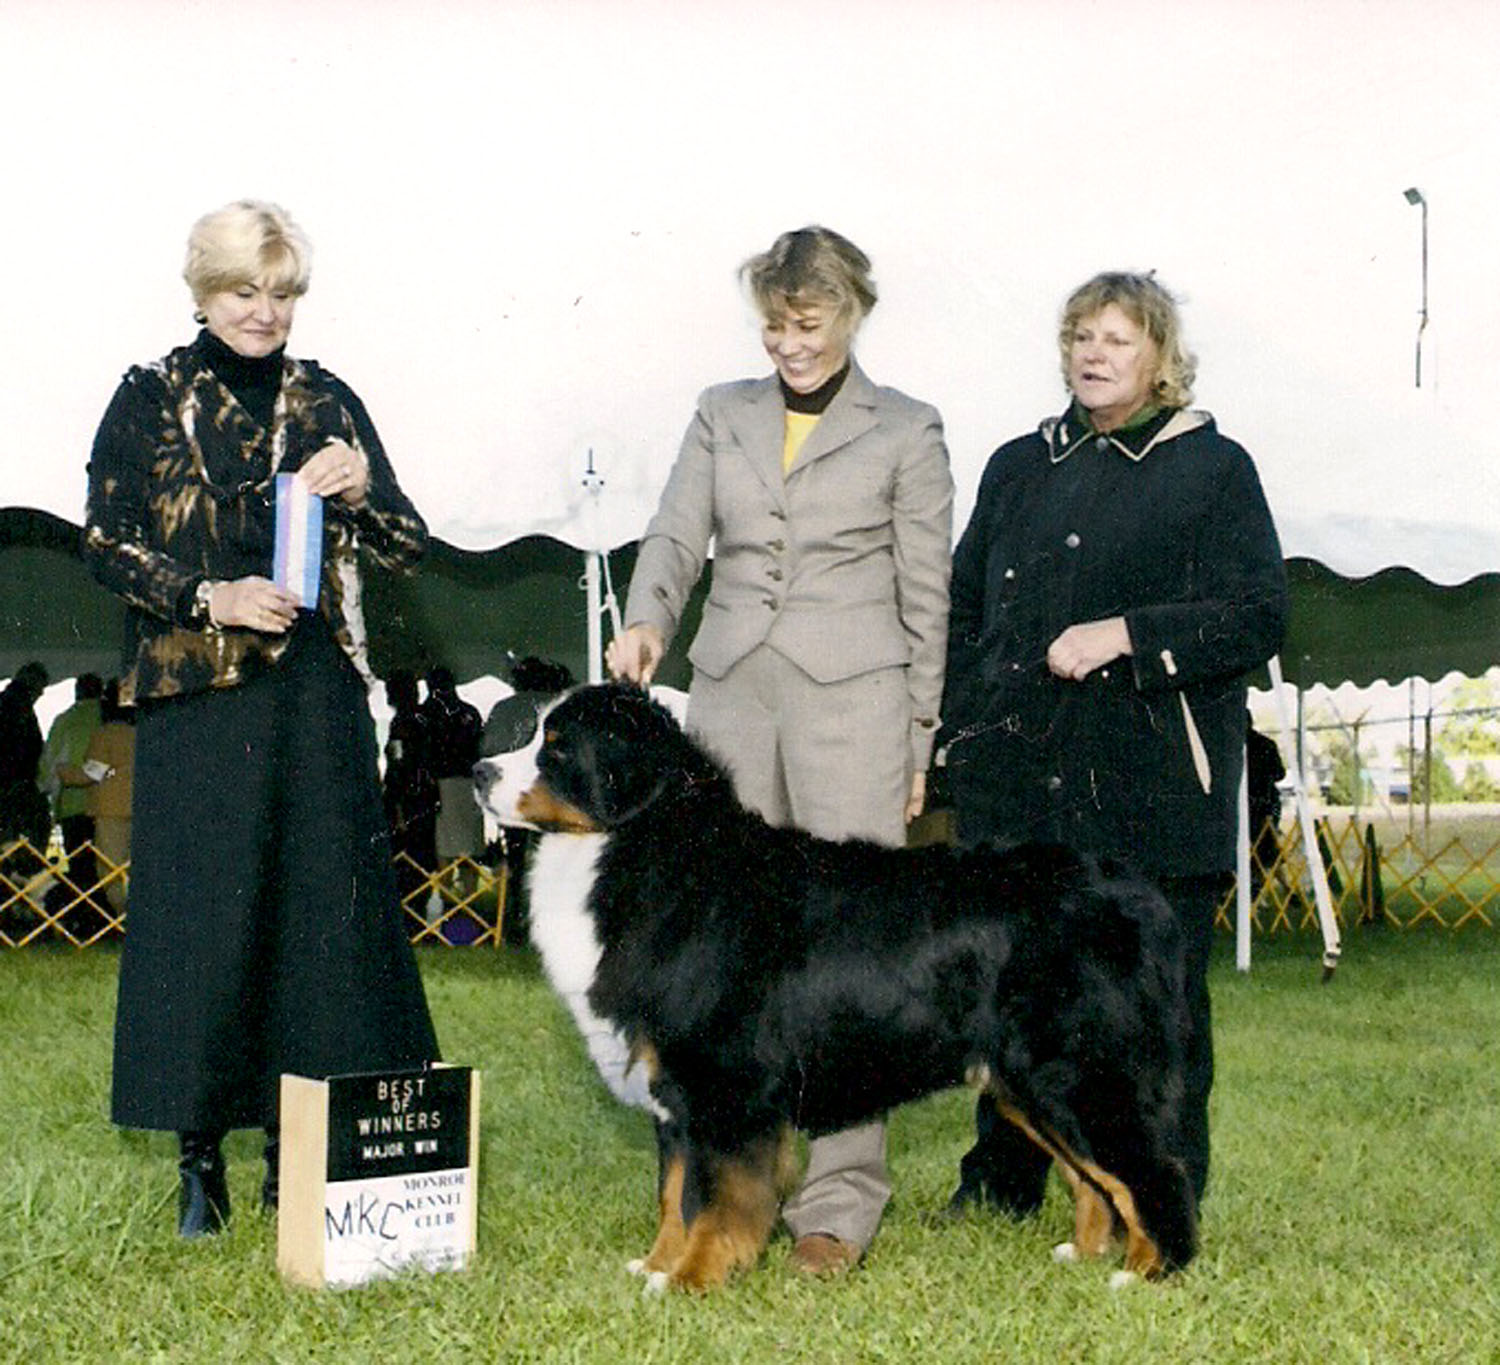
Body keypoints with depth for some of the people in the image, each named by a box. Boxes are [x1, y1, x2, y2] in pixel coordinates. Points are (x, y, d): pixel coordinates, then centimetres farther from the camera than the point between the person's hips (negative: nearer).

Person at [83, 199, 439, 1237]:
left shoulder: (327, 403, 11)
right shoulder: (151, 400, 5)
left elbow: (408, 548, 7)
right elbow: (108, 545, 1)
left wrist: (361, 491, -13)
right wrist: (210, 597, -13)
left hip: (315, 695, 2)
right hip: (193, 696, -2)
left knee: (320, 908, 1)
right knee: (200, 912, -2)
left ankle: (297, 1151, 11)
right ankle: (201, 1155, 8)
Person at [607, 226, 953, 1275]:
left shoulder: (905, 432, 6)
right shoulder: (724, 414, 15)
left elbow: (925, 597, 6)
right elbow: (677, 536, 8)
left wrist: (919, 742, 3)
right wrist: (647, 620, -14)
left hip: (851, 701, -3)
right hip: (732, 694, 4)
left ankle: (838, 1199, -4)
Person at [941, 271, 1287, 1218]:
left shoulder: (1214, 468, 4)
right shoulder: (1018, 467, 18)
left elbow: (1260, 616, -5)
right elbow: (964, 607, 22)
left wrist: (1125, 636, -14)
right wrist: (966, 724, 10)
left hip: (1154, 784, -4)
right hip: (1019, 779, 4)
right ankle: (1004, 1183, 19)